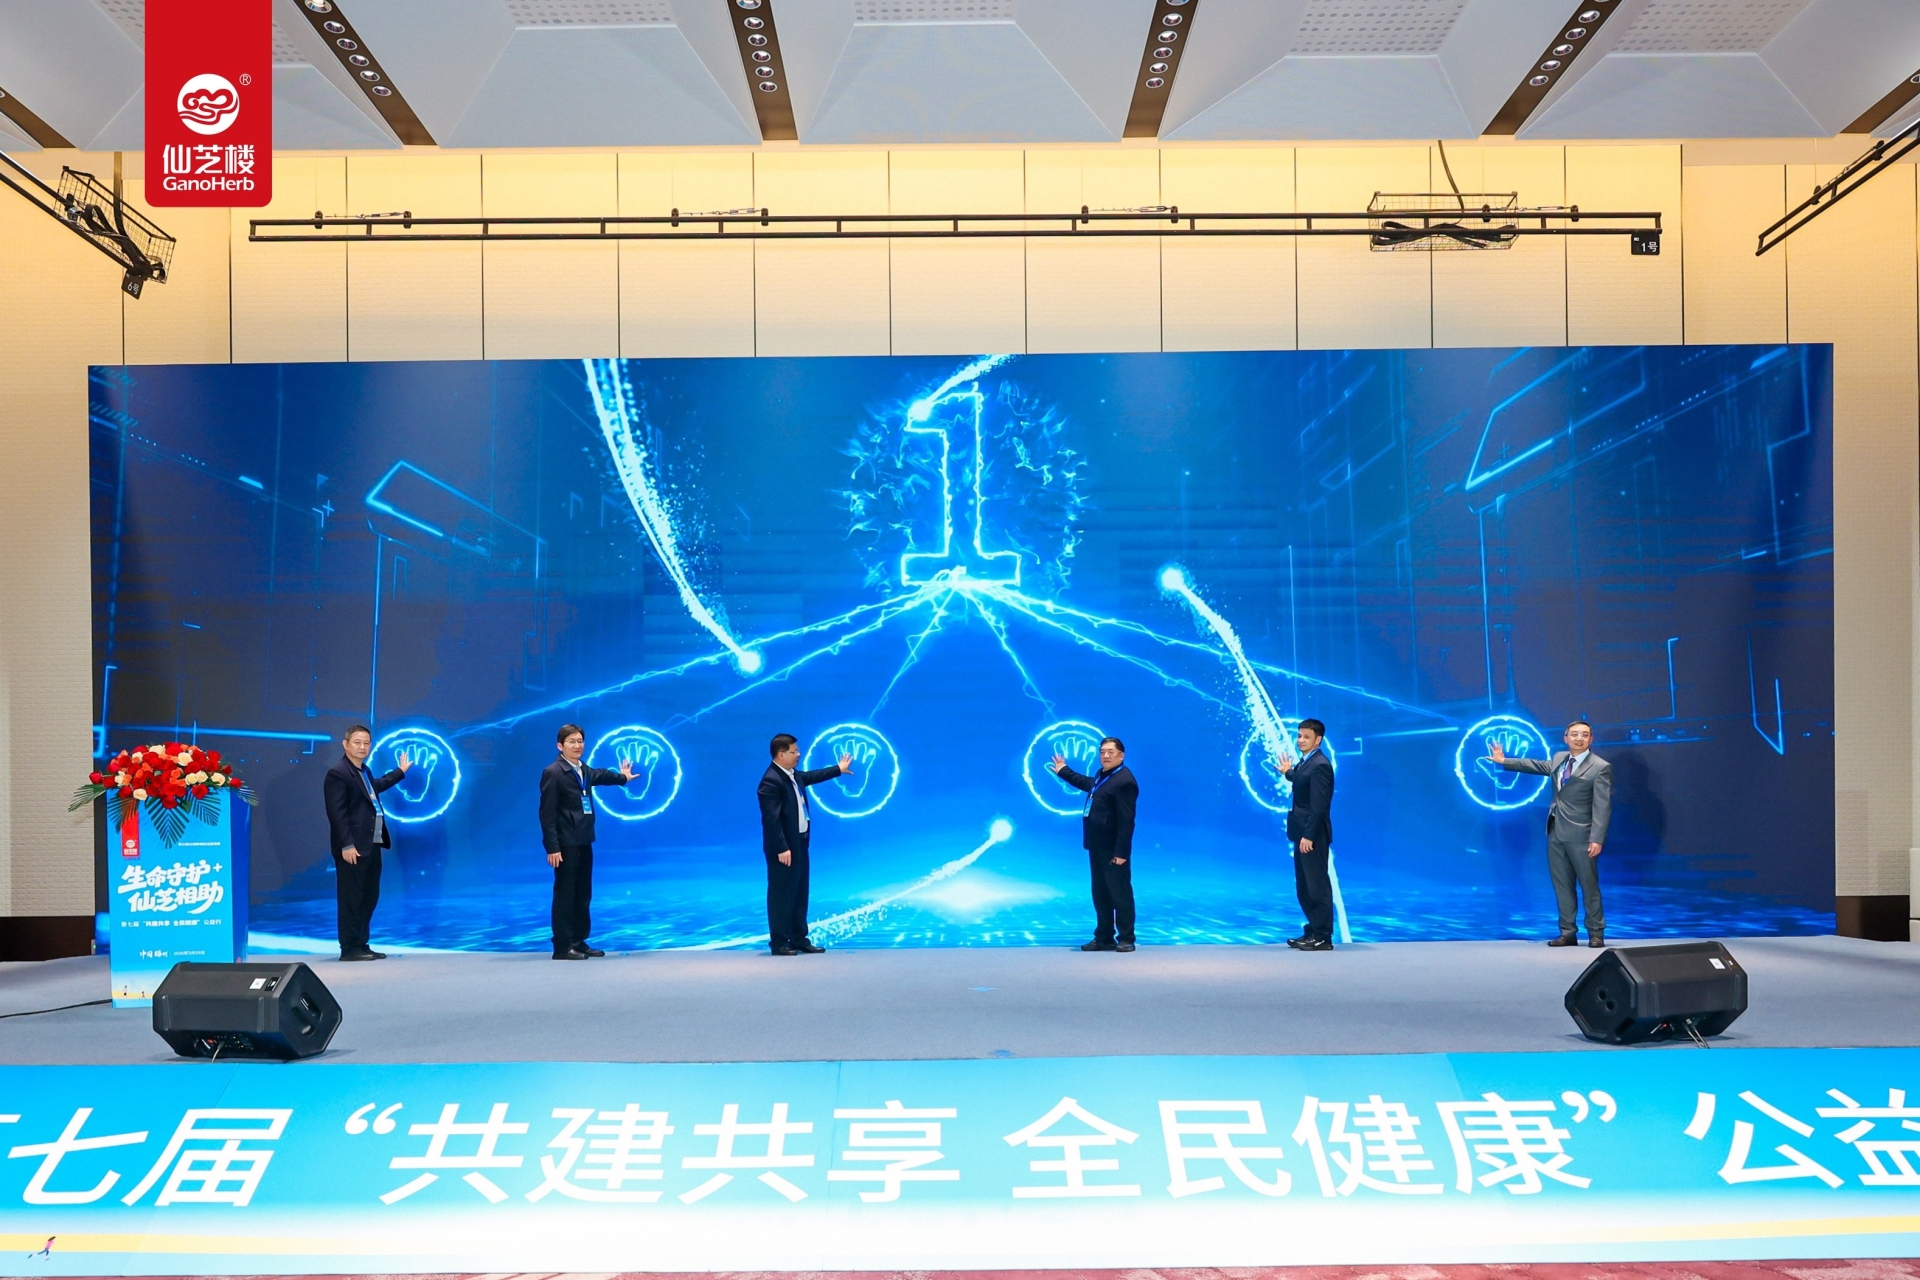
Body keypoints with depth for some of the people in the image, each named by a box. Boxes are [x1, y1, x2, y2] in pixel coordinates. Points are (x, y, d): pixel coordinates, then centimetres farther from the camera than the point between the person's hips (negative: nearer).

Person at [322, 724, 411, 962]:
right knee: (351, 898, -4)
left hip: (372, 845, 10)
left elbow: (375, 786, 39)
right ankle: (349, 948, 1)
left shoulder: (363, 771, 16)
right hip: (353, 847, -10)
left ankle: (362, 945, 21)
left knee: (369, 897, 13)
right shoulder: (337, 773, -14)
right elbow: (337, 813, -19)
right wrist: (347, 845, -24)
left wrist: (400, 771, 48)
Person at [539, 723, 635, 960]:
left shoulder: (584, 770, 12)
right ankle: (562, 947, 1)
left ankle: (579, 942, 21)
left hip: (583, 841, 8)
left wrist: (622, 777, 57)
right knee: (565, 895, -4)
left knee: (583, 894, 12)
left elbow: (600, 775, 37)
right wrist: (552, 848, -20)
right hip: (566, 843, -8)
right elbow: (547, 813, -16)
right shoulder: (553, 772, -13)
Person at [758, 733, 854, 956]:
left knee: (800, 894, 15)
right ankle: (779, 942, 6)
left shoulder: (794, 775, 9)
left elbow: (812, 776, 32)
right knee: (782, 895, -2)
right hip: (784, 848, -10)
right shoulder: (771, 781, -21)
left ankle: (799, 939, 23)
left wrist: (838, 769, 42)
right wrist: (782, 849, -25)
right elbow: (771, 819, -23)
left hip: (800, 844, 10)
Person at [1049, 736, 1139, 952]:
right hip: (1097, 847, 10)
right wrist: (1064, 771, 49)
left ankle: (1126, 940, 3)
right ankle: (1104, 938, 21)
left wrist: (1121, 852, -25)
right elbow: (1087, 783, 39)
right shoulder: (1102, 775, 13)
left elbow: (1126, 821, -22)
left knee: (1120, 894, -3)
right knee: (1100, 894, 14)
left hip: (1113, 850, -10)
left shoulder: (1124, 781, -18)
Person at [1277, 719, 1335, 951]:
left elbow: (1319, 806, -21)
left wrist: (1309, 836, -23)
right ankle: (1313, 931, 22)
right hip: (1303, 833, 10)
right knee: (1304, 887, 15)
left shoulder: (1320, 765, -16)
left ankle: (1323, 938, 1)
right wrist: (1288, 773, 25)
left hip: (1313, 835, -10)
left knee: (1317, 885, -4)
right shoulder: (1305, 763, 14)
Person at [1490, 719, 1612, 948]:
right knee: (1562, 884, 9)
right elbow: (1537, 766, 30)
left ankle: (1596, 933, 9)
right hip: (1556, 833, 7)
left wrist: (1597, 838, -22)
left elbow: (1602, 806, -15)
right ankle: (1567, 933, 15)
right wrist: (1504, 761, 32)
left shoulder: (1600, 767, -10)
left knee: (1589, 885, 0)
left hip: (1580, 835, -7)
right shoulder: (1559, 758, 11)